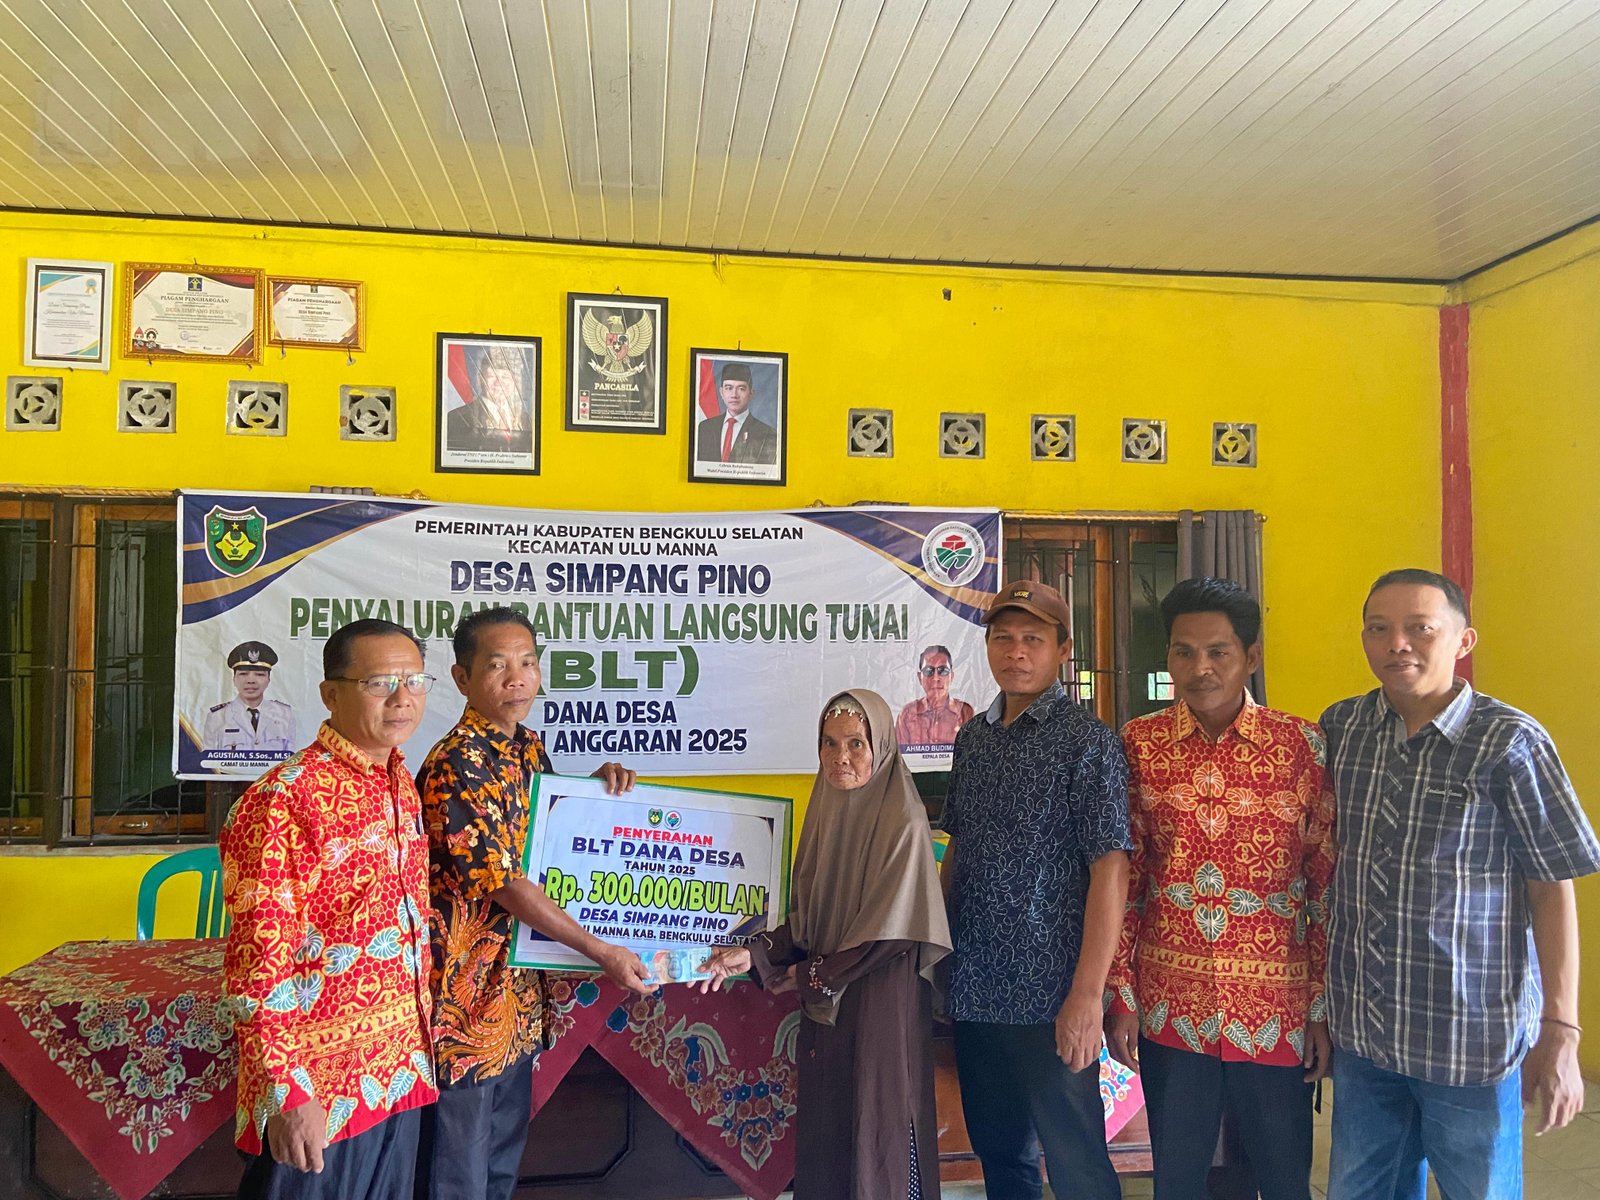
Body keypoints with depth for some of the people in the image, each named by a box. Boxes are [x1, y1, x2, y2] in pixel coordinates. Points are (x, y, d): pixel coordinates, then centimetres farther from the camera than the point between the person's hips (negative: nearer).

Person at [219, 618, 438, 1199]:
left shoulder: (401, 782, 5)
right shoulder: (284, 800, -18)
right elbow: (257, 968, -18)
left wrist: (418, 1041, 15)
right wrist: (286, 1094, -19)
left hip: (400, 1069, 7)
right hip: (317, 1091, -7)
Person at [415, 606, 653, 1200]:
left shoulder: (526, 745, 4)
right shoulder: (455, 767, -21)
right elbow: (505, 886, -23)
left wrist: (596, 783, 0)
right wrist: (604, 953, -21)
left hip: (517, 987, 8)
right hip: (466, 990, -8)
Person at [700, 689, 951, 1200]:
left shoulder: (902, 823, -14)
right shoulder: (825, 814, 5)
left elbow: (890, 931, -15)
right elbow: (806, 918, 9)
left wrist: (811, 973, -8)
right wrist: (754, 954, -5)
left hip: (882, 1004, -6)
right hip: (822, 1003, 6)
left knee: (878, 1134, 4)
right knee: (822, 1130, 13)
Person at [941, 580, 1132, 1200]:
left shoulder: (1088, 742, -11)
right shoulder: (972, 738, 9)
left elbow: (1110, 872, -16)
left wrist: (1087, 996, -20)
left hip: (1050, 998, -6)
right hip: (974, 988, 6)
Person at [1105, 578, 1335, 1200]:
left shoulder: (1304, 745, -4)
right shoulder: (1138, 744, -1)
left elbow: (1328, 886, -1)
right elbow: (1122, 879, 2)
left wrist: (1325, 1007, -2)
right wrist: (1120, 995, 0)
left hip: (1276, 1009, -1)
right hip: (1170, 1007, 1)